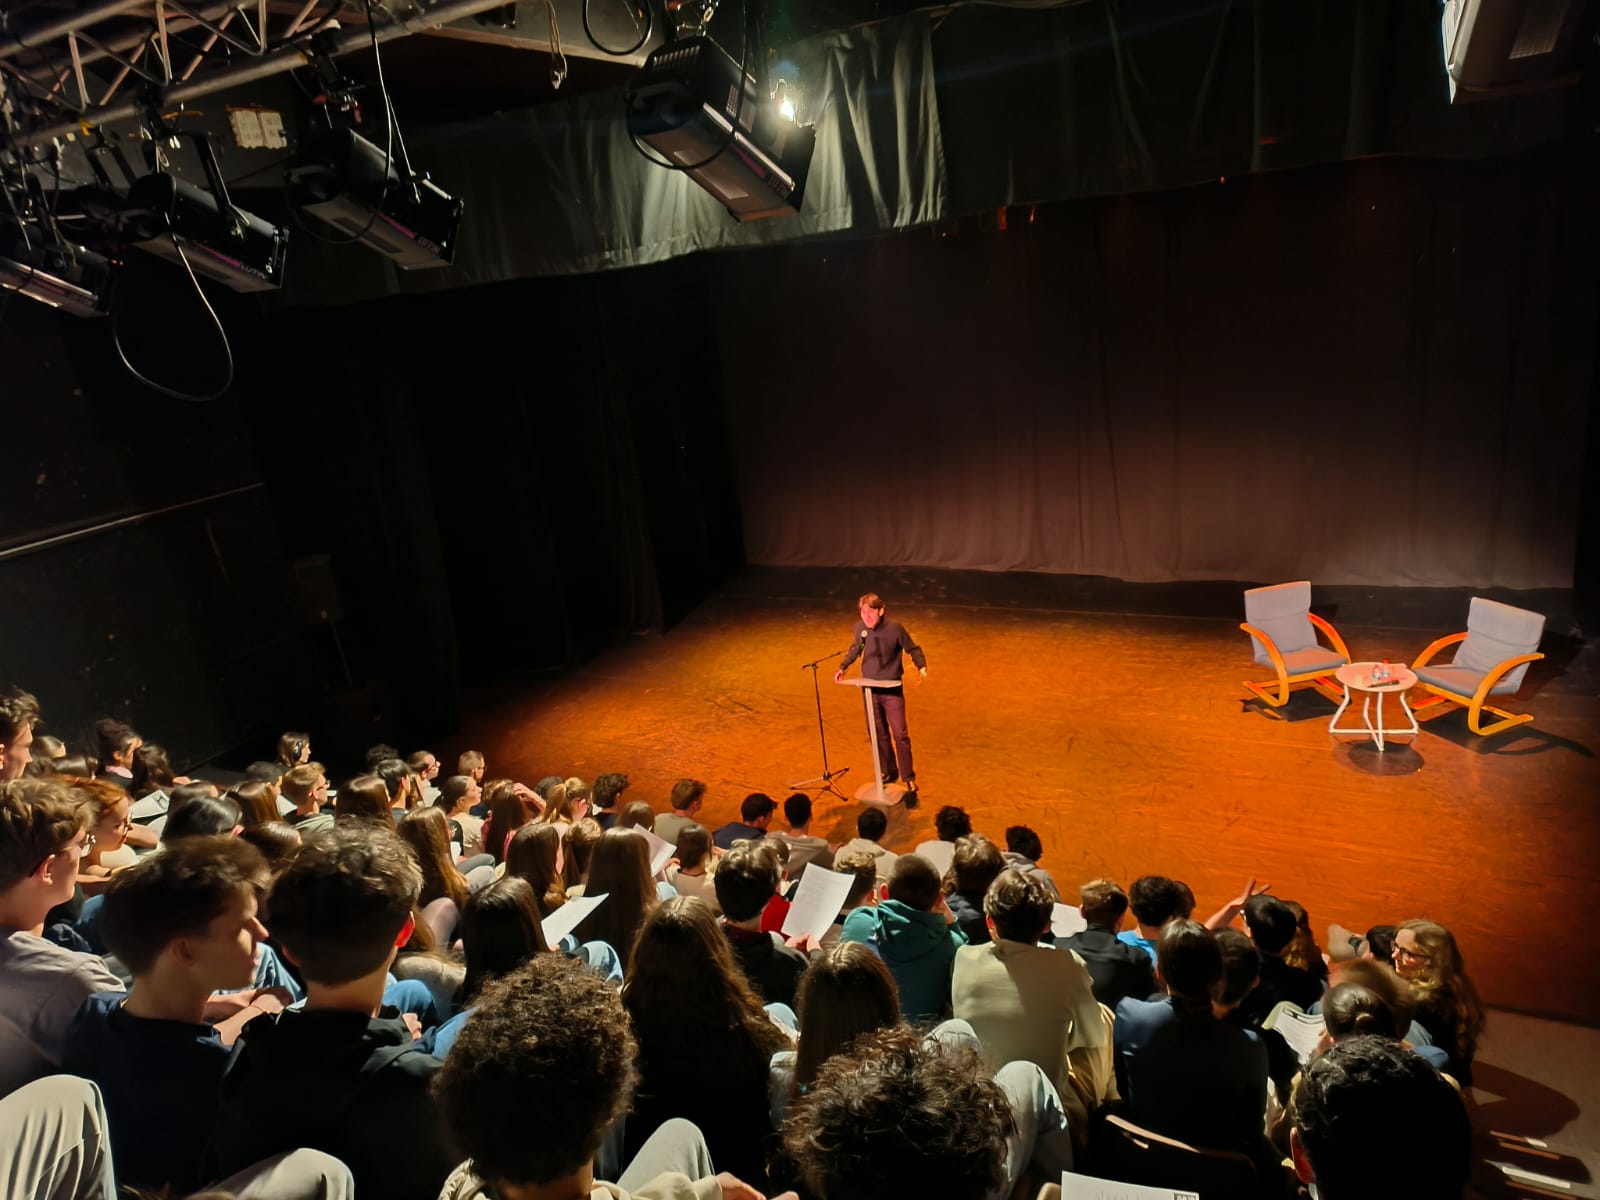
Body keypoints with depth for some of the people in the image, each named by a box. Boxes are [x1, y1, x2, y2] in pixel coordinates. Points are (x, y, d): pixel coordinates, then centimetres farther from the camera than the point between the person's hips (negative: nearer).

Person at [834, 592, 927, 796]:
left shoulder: (895, 628, -17)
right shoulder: (860, 627, -6)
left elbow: (913, 649, -4)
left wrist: (921, 667, -19)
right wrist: (842, 667, 8)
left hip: (892, 690, -4)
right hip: (869, 689, 4)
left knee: (900, 734, -3)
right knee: (878, 733, 13)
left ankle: (908, 778, 7)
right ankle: (887, 772, 30)